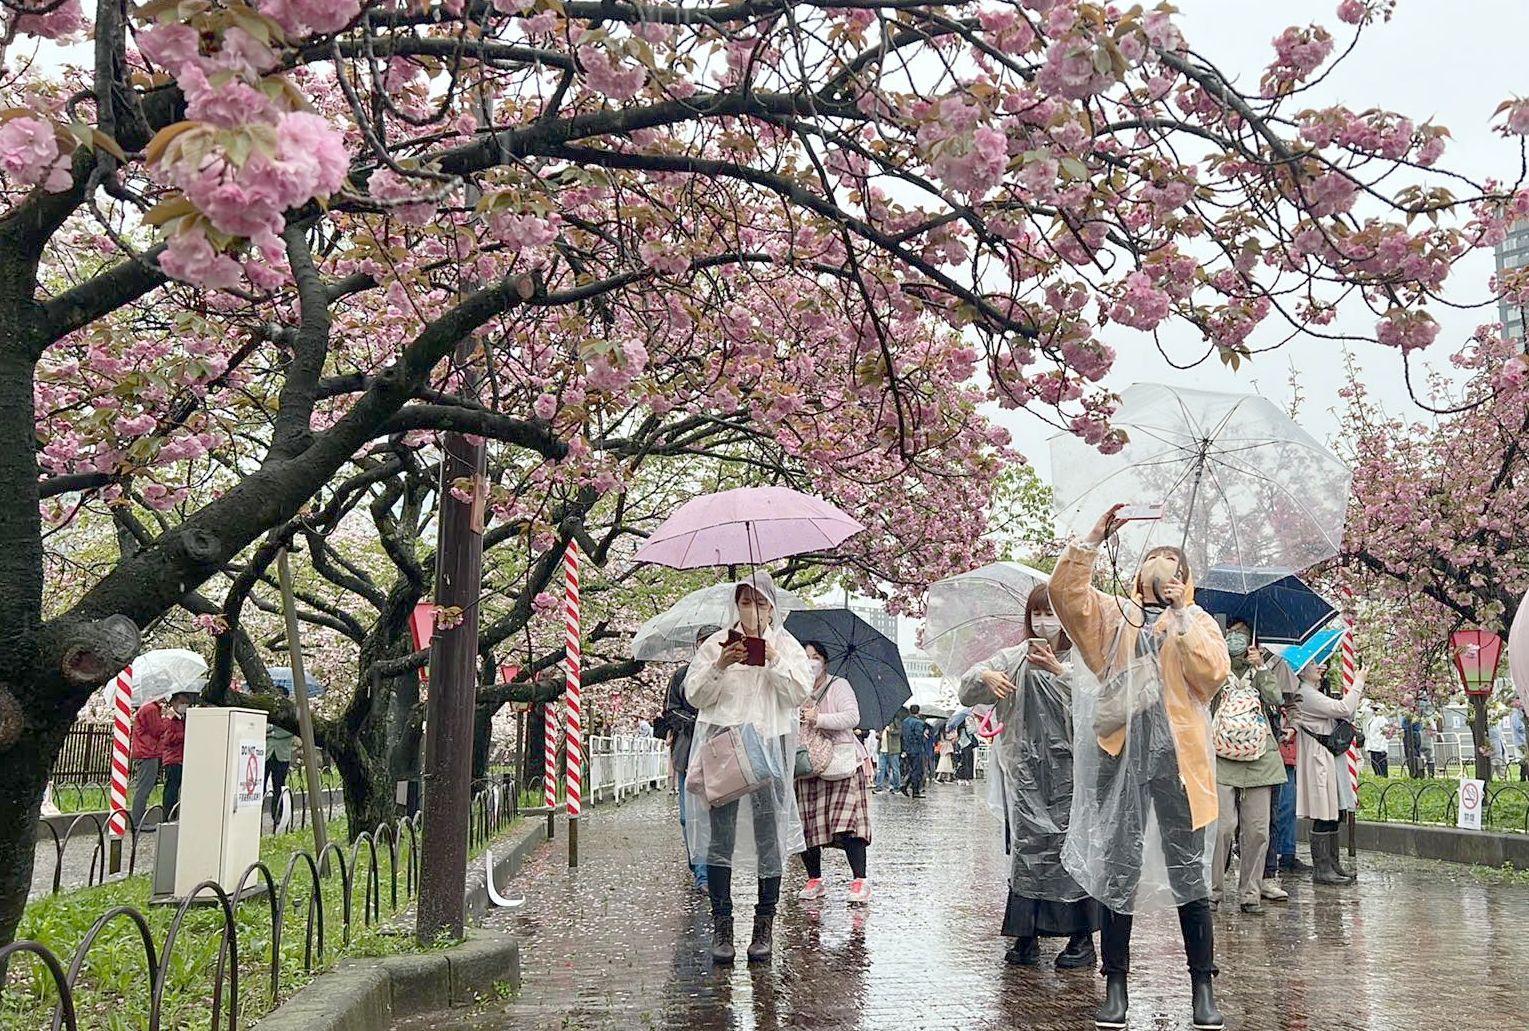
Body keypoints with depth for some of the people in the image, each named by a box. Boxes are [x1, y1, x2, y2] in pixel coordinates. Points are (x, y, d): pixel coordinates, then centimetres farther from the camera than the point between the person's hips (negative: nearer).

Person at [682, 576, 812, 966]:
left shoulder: (787, 646, 11)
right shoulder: (716, 644, 9)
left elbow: (800, 693, -1)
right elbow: (694, 695, 3)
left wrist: (774, 661, -13)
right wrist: (719, 667, -12)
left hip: (770, 746, 0)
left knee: (769, 835, 0)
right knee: (720, 834, -3)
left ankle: (765, 926, 8)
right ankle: (721, 926, 3)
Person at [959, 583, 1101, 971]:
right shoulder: (1014, 658, 13)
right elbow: (967, 691, 5)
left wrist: (1059, 671, -26)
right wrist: (985, 677, -17)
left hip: (1070, 768, -3)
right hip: (1026, 771, 3)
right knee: (1026, 846, 1)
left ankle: (1082, 937, 4)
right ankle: (1026, 935, 7)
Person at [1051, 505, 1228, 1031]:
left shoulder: (1198, 622, 14)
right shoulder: (1111, 614, 15)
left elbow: (1214, 674, -5)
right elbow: (1065, 595, -4)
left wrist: (1182, 616, -7)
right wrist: (1092, 540, -9)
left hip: (1177, 753, 0)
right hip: (1119, 750, 1)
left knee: (1188, 869, 2)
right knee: (1118, 867, 4)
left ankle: (1203, 987, 11)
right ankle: (1115, 986, 12)